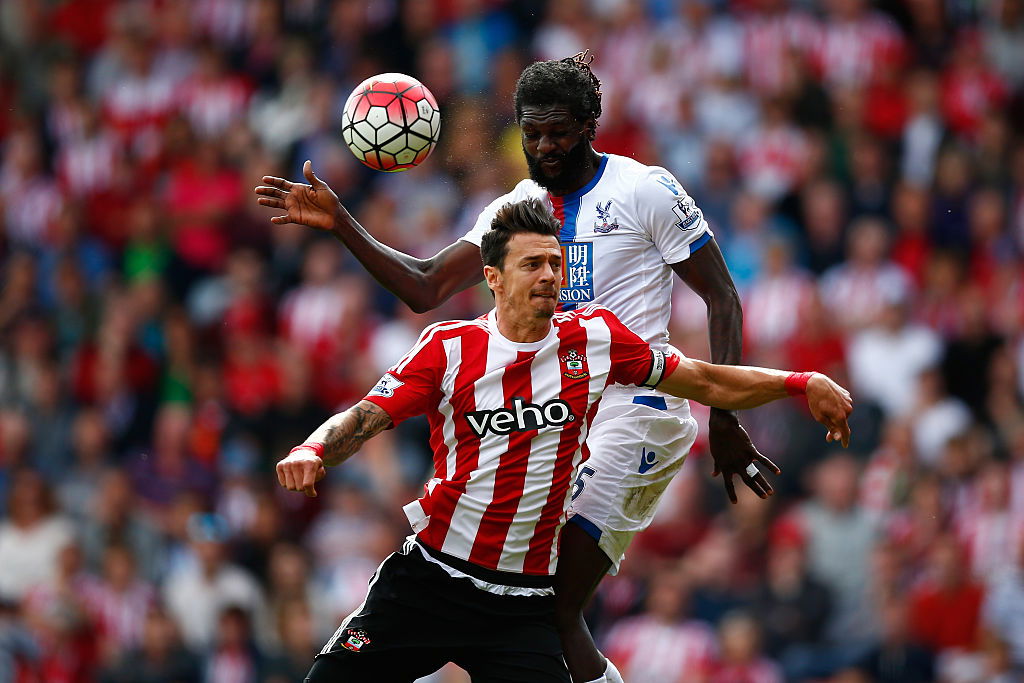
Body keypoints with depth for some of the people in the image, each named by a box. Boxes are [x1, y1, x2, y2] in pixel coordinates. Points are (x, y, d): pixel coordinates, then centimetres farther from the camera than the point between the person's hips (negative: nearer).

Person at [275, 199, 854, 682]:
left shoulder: (597, 338, 2)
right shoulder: (449, 348, -3)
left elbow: (703, 383, 9)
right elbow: (363, 420, -6)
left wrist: (802, 384, 2)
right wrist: (313, 453, -26)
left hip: (525, 604, 1)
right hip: (429, 579, 0)